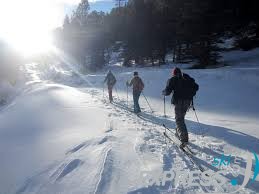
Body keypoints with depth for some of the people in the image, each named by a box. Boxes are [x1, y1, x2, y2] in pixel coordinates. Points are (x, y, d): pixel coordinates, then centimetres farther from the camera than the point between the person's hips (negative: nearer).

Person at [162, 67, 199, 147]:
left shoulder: (172, 80, -1)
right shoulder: (188, 79, 14)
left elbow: (167, 91, -9)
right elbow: (196, 87, 13)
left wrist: (163, 92, 12)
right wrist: (190, 95, 24)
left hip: (179, 101, -6)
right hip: (188, 101, 6)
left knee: (179, 120, -3)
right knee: (181, 117, 21)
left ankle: (184, 139, -13)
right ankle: (179, 133, 33)